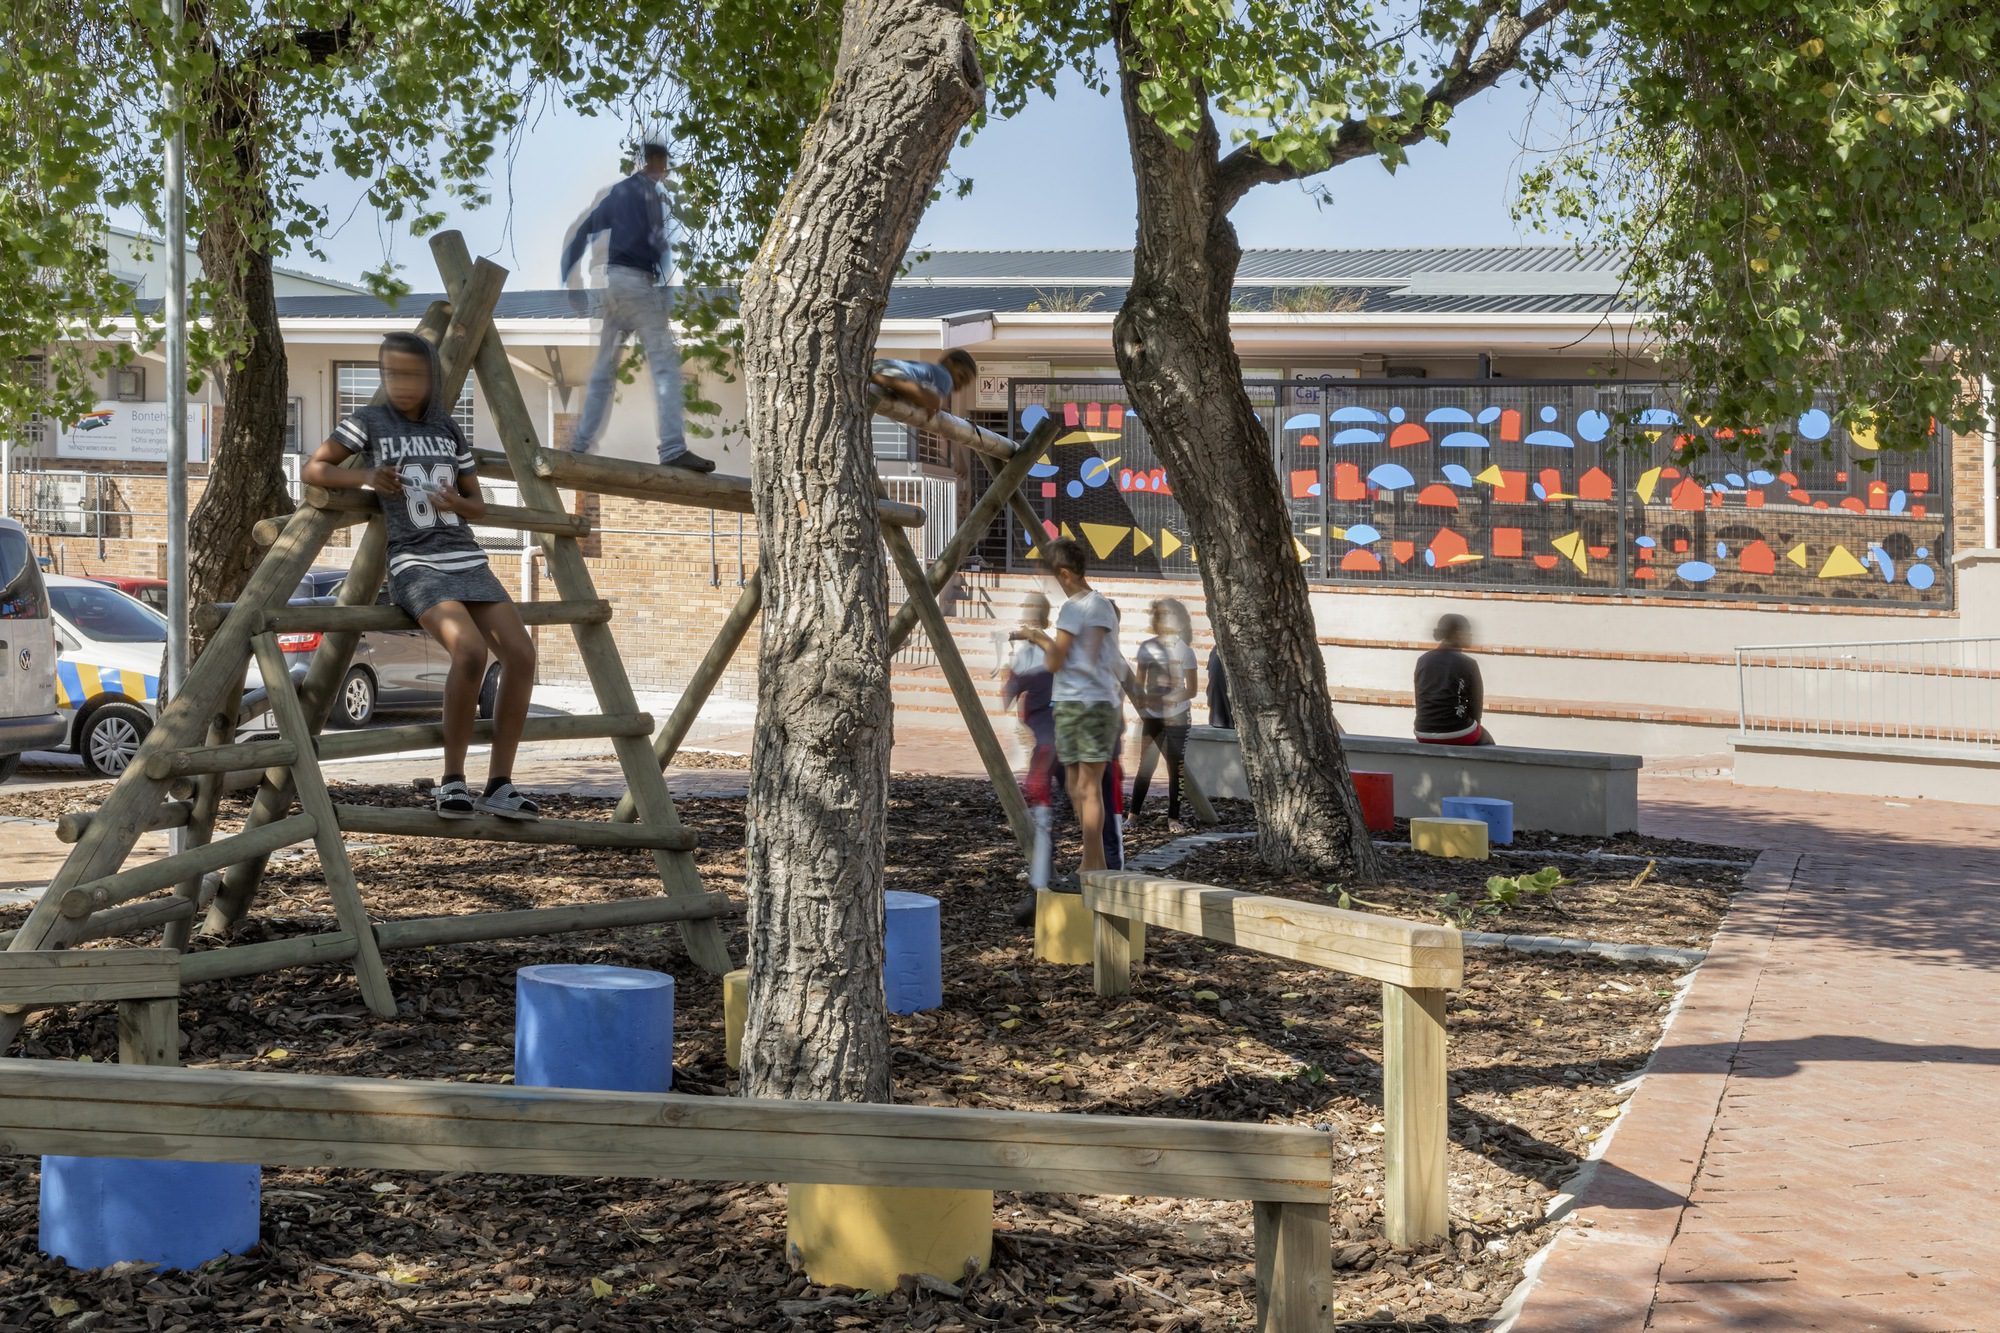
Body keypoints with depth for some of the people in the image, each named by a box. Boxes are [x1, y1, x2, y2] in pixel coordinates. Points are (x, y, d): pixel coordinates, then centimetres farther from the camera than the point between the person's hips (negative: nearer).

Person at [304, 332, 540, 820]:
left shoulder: (448, 428, 15)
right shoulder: (370, 421, 5)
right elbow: (313, 470, 5)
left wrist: (457, 503, -5)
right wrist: (366, 476, -12)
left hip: (468, 560, 5)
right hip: (414, 565, -5)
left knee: (521, 654, -17)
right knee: (470, 652, -31)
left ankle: (499, 786, -9)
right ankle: (452, 780, -17)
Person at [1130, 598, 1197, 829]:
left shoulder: (1184, 651, -3)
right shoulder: (1146, 648, 3)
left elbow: (1191, 690, -5)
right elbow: (1139, 684, 6)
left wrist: (1169, 699, -21)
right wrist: (1142, 700, -15)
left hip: (1177, 717, -2)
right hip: (1151, 716, 2)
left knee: (1175, 767, 0)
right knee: (1146, 764, 1)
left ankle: (1173, 817, 4)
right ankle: (1133, 814, 5)